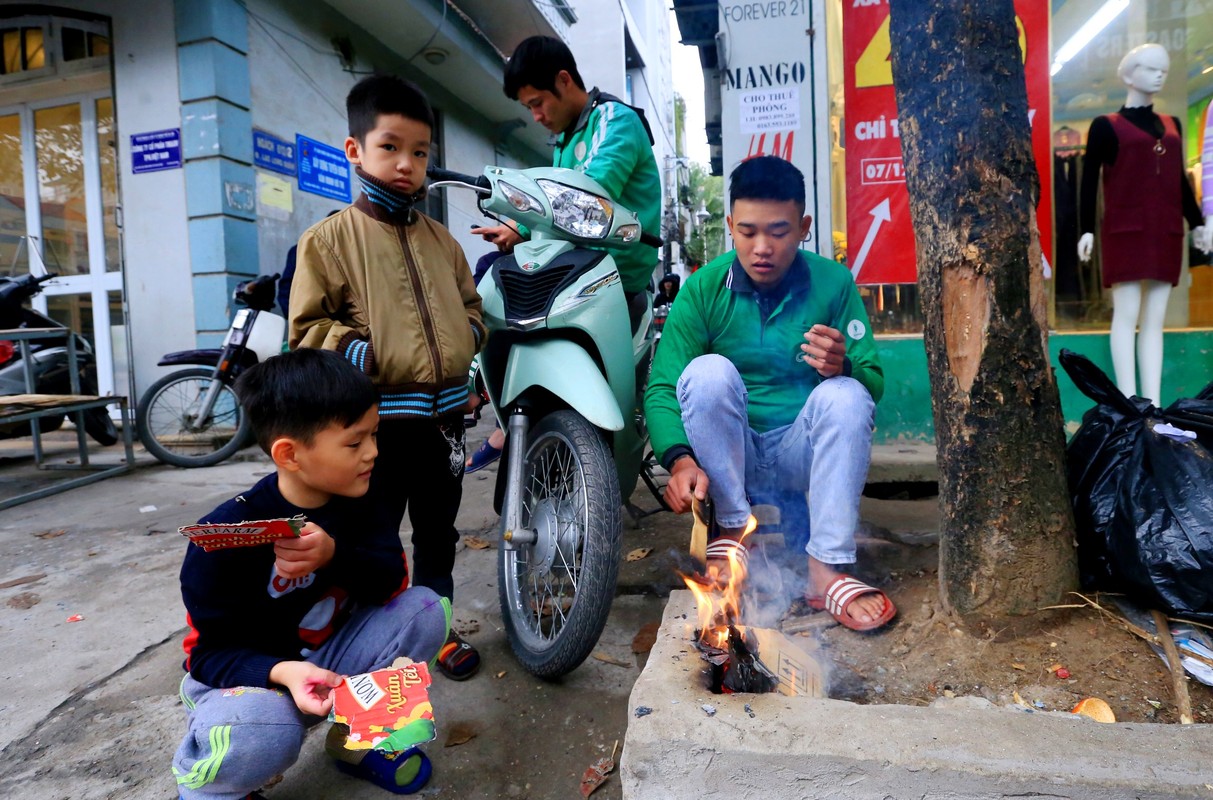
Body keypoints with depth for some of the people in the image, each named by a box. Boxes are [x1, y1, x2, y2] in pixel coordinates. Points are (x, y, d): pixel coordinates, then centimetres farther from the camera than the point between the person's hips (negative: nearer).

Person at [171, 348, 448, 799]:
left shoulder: (359, 499, -8)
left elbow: (393, 582, -15)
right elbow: (212, 653, -18)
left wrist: (335, 555, -36)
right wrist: (283, 672, -39)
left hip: (328, 658, 5)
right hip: (248, 674, -4)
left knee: (426, 610, -16)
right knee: (263, 733, -38)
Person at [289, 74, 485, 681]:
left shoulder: (439, 238, 12)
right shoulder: (329, 238, -3)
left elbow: (468, 300, 23)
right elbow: (307, 328, -6)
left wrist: (467, 333, 4)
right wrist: (363, 353, -20)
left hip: (444, 414, 6)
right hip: (375, 419, -5)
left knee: (438, 534, 19)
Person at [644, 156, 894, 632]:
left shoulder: (833, 283, -4)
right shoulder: (703, 289, -7)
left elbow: (874, 383, -5)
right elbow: (661, 387, -14)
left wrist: (843, 368, -29)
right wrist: (681, 459, -32)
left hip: (799, 457, 1)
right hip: (726, 458, -1)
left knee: (846, 395, -27)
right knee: (708, 371, -26)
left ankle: (825, 571, -25)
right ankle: (733, 530, -16)